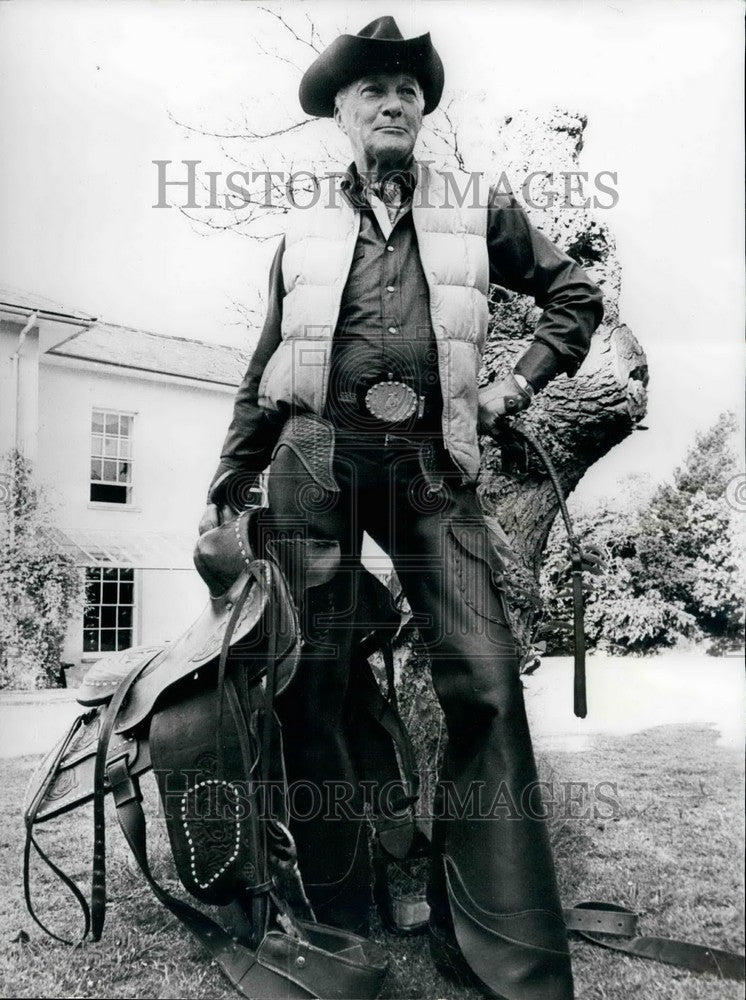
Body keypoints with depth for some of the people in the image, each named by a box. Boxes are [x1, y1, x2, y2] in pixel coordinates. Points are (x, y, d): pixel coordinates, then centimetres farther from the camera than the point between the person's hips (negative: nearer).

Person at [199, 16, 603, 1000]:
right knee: (310, 679, -1)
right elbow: (264, 372, 18)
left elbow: (577, 295, 22)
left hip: (430, 463, -1)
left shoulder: (479, 212, 14)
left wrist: (513, 388, 9)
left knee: (485, 683, -10)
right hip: (314, 455, 2)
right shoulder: (305, 230, 16)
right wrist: (225, 487, 15)